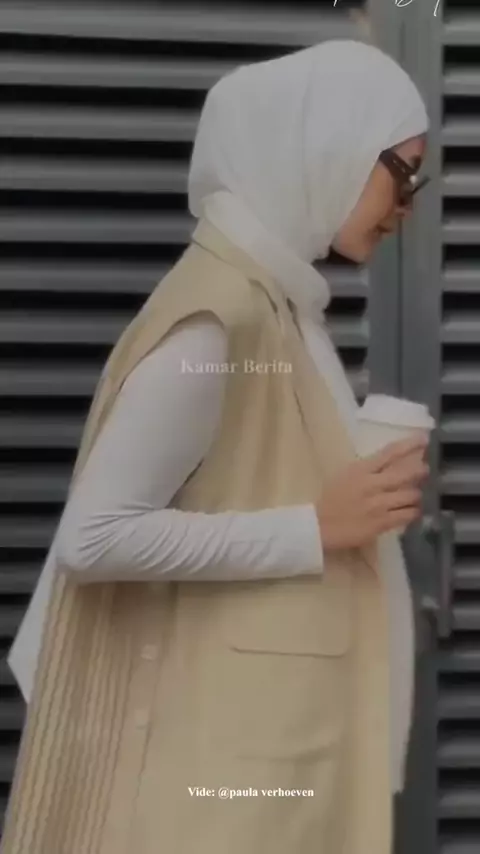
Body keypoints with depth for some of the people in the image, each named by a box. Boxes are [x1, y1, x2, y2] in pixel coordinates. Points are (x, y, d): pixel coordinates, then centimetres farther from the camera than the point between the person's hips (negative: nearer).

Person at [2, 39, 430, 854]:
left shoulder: (272, 299, 7)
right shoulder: (217, 314, -20)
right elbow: (95, 535, -24)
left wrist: (352, 493, 4)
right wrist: (316, 528, -20)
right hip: (215, 740, -9)